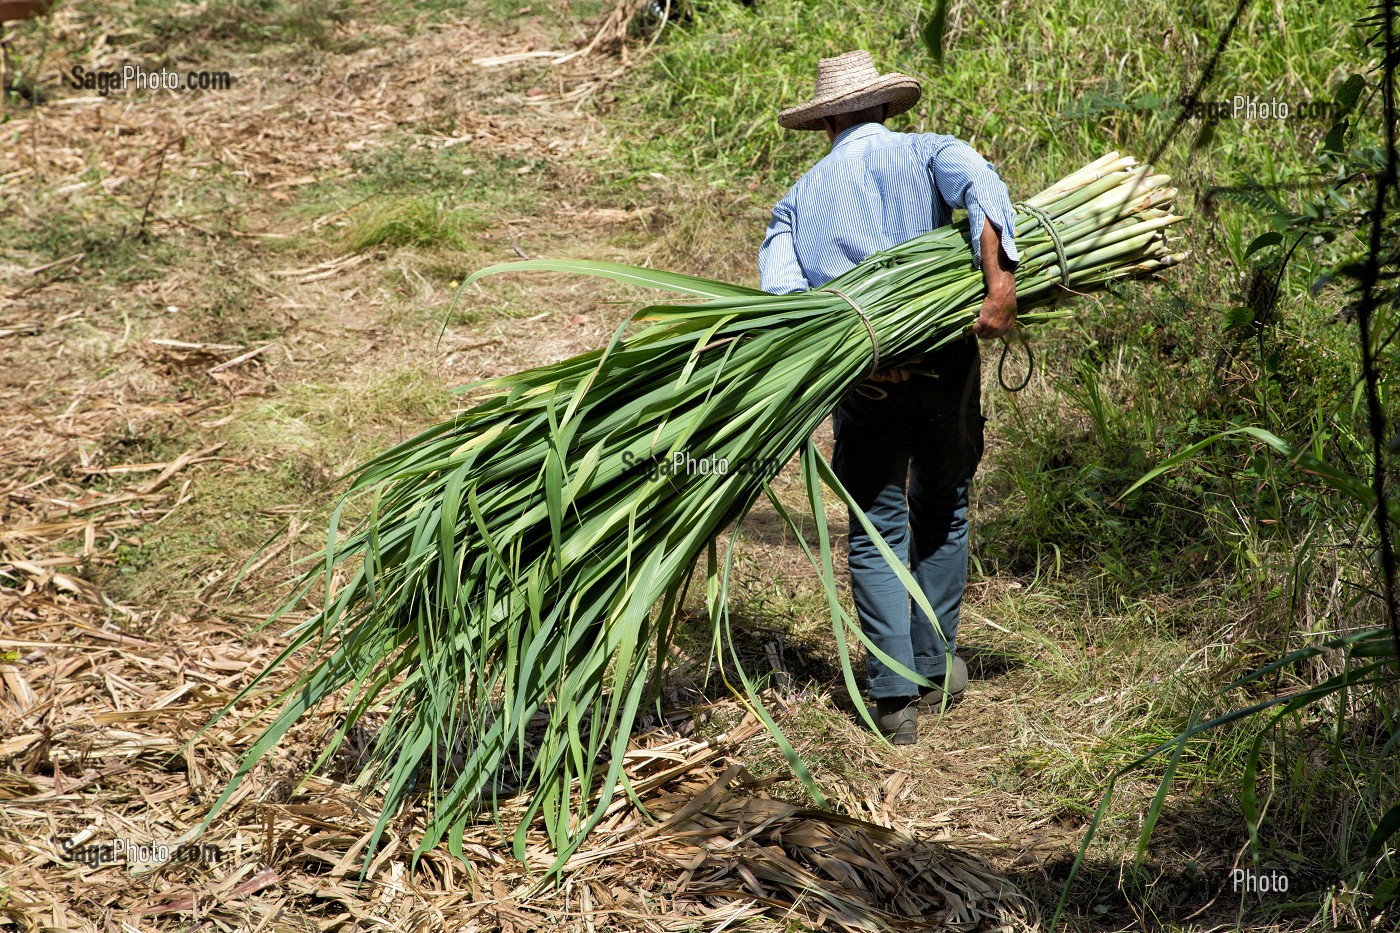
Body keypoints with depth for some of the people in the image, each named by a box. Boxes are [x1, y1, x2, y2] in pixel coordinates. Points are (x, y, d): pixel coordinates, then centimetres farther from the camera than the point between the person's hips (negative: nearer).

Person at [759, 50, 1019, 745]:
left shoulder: (799, 199, 12)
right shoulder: (925, 153, 7)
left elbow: (781, 290, -6)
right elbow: (977, 181, -18)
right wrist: (1000, 284, -25)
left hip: (863, 381, 0)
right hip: (944, 366, 0)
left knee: (876, 534, 10)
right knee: (941, 516, 19)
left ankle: (894, 696, 6)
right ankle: (935, 668, 27)